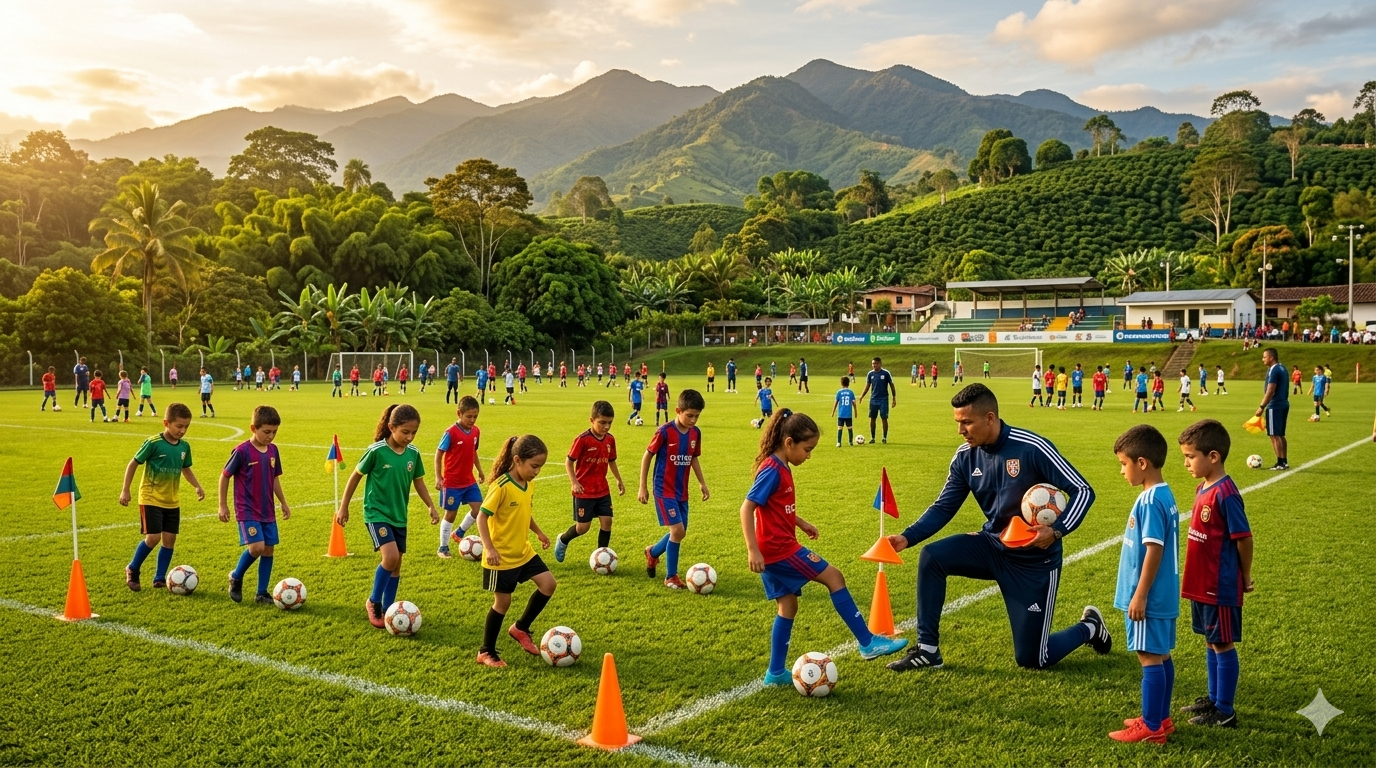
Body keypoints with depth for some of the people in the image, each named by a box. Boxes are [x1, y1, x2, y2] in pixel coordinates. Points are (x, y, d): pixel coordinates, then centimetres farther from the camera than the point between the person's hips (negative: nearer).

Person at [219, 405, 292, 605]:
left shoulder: (273, 450, 4)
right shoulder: (242, 451, -14)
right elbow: (225, 476, -5)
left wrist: (283, 503, 16)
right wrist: (223, 505, -4)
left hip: (268, 511, 6)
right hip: (247, 511, -6)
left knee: (269, 549, 5)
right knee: (257, 547, -18)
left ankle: (262, 593, 16)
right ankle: (236, 577, 9)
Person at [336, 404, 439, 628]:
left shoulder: (413, 453, -4)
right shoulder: (376, 451, -17)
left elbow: (418, 481, 10)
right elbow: (355, 476, -6)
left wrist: (431, 506, 1)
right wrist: (343, 507, -1)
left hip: (399, 515, 6)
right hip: (376, 513, -6)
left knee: (396, 562, 10)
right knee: (390, 556, -21)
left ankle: (388, 608, 26)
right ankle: (373, 602, 1)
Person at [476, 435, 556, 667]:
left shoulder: (529, 485, 2)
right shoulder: (501, 487, -22)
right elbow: (482, 517, -22)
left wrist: (539, 532, 18)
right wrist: (489, 548, -28)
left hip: (523, 552, 7)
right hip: (501, 557, -7)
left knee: (548, 584, 0)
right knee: (503, 602, 2)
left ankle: (521, 628, 19)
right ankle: (486, 652, 19)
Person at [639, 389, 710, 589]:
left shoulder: (695, 433, 1)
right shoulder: (664, 432, -17)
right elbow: (647, 456, -7)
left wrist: (702, 483, 12)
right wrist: (643, 487, -6)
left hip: (682, 492, 7)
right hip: (664, 490, -7)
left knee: (680, 533, 11)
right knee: (677, 531, -14)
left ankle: (652, 552, 39)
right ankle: (671, 576, 2)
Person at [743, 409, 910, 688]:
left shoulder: (782, 468, 11)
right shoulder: (772, 470, -19)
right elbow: (747, 508, -23)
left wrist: (801, 523, 19)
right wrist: (752, 550, -27)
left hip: (778, 548, 10)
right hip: (779, 549, -10)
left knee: (788, 606, 13)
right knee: (833, 576, -3)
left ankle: (776, 672, 18)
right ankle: (868, 642, 4)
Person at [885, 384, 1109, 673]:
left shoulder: (1032, 448, -23)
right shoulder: (965, 457, -6)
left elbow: (1082, 491, -19)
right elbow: (943, 508, 0)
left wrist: (1056, 531, -34)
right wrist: (907, 537, -15)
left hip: (1035, 559, -5)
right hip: (992, 546, 5)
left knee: (1031, 660, -1)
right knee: (931, 557, -19)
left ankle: (1089, 627, 30)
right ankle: (927, 650, -7)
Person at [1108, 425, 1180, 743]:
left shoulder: (1150, 501, -20)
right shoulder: (1165, 496, 9)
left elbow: (1154, 550, -23)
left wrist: (1140, 595, -19)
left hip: (1149, 597, -10)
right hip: (1164, 594, 10)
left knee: (1149, 657, -2)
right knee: (1161, 656, 15)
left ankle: (1151, 727, 5)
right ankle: (1160, 719, 25)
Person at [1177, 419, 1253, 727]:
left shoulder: (1225, 494, -21)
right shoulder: (1203, 489, 7)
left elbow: (1243, 538, -17)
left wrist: (1245, 578, -7)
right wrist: (1195, 579, 15)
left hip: (1221, 586, -9)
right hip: (1202, 584, 9)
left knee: (1223, 644, 2)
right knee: (1211, 642, 18)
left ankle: (1225, 712, 12)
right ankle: (1214, 699, 31)